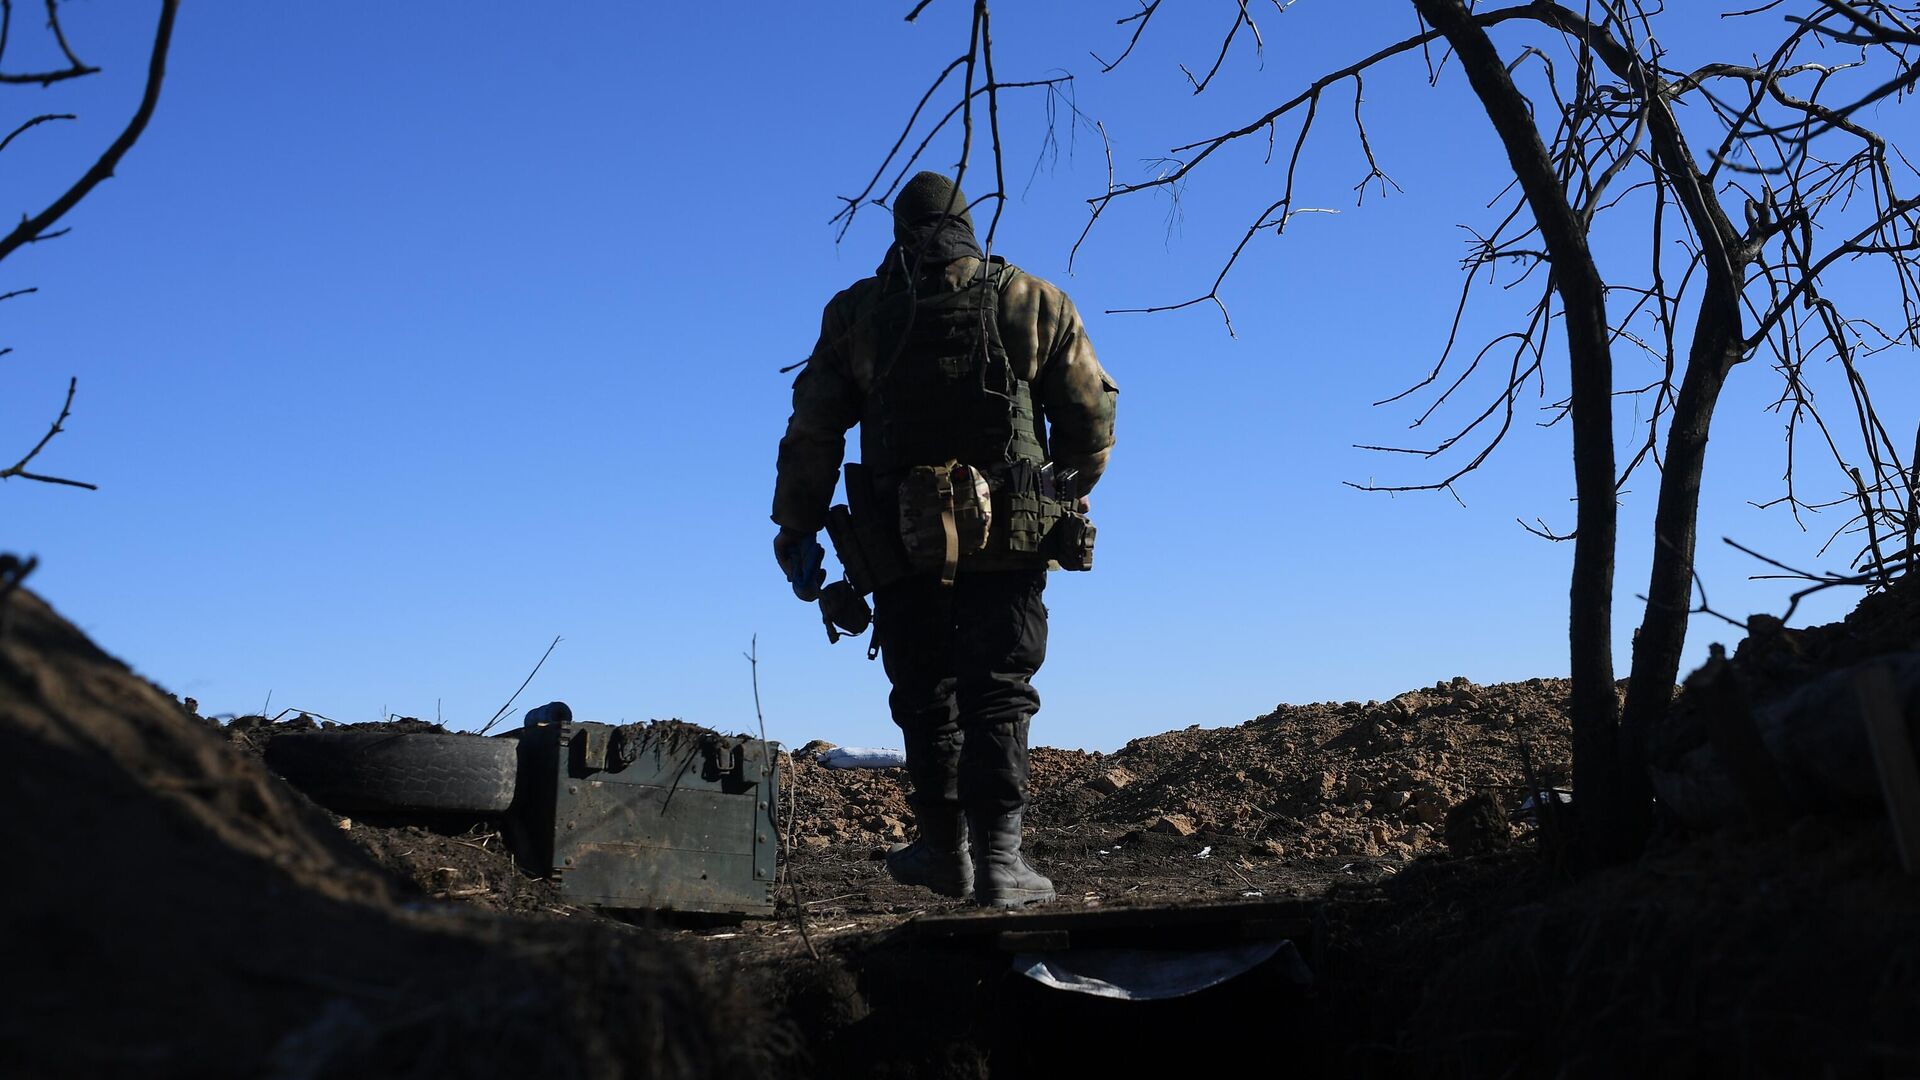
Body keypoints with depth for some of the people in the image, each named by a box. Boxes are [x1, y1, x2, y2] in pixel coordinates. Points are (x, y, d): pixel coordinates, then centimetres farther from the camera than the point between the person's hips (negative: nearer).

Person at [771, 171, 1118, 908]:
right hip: (1008, 540, -1)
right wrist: (1074, 489, 22)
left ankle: (943, 849, 23)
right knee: (998, 694, 4)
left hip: (905, 541, 1)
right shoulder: (1035, 303, 4)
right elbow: (1092, 412, 5)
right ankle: (998, 856, -3)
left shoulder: (857, 313, 4)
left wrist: (796, 525, 14)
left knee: (925, 695, 15)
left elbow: (813, 431, 4)